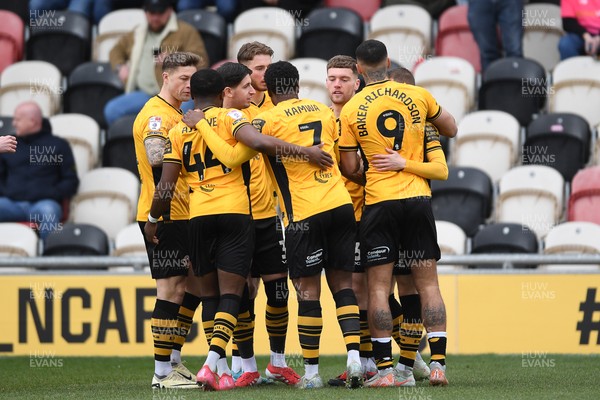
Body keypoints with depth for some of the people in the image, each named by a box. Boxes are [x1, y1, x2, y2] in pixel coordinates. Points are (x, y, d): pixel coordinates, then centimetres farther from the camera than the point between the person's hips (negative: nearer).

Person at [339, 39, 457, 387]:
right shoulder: (417, 95, 2)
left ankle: (386, 368, -3)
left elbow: (350, 168, 0)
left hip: (379, 202, -2)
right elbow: (452, 129, 17)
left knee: (379, 287, 2)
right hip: (418, 199, 2)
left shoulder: (351, 111, -2)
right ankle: (438, 363, -1)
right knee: (428, 283, 5)